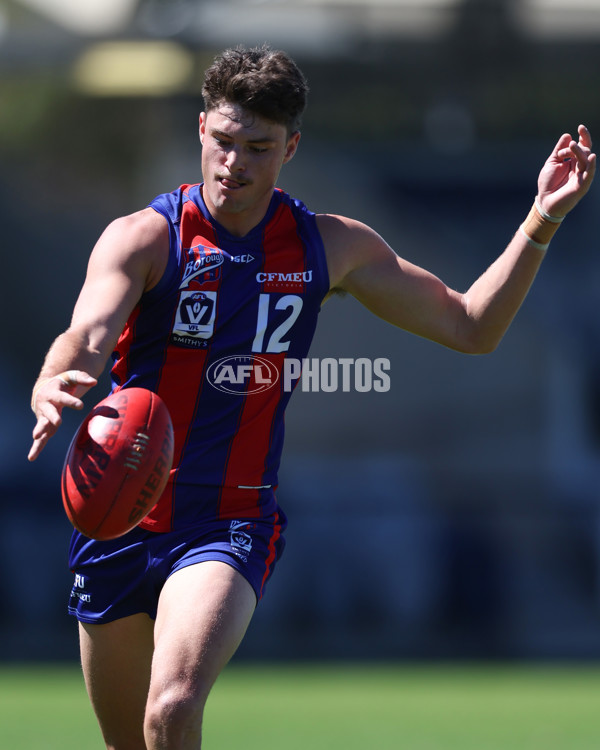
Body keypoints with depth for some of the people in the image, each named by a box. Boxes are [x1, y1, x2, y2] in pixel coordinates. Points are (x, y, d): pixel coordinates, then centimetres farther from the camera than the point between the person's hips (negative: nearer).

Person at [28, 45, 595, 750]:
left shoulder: (330, 247, 2)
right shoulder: (143, 238, -7)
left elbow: (470, 327, 10)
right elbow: (86, 338, -25)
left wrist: (542, 221, -2)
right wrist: (54, 386, -50)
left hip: (231, 526, -1)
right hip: (121, 524, 1)